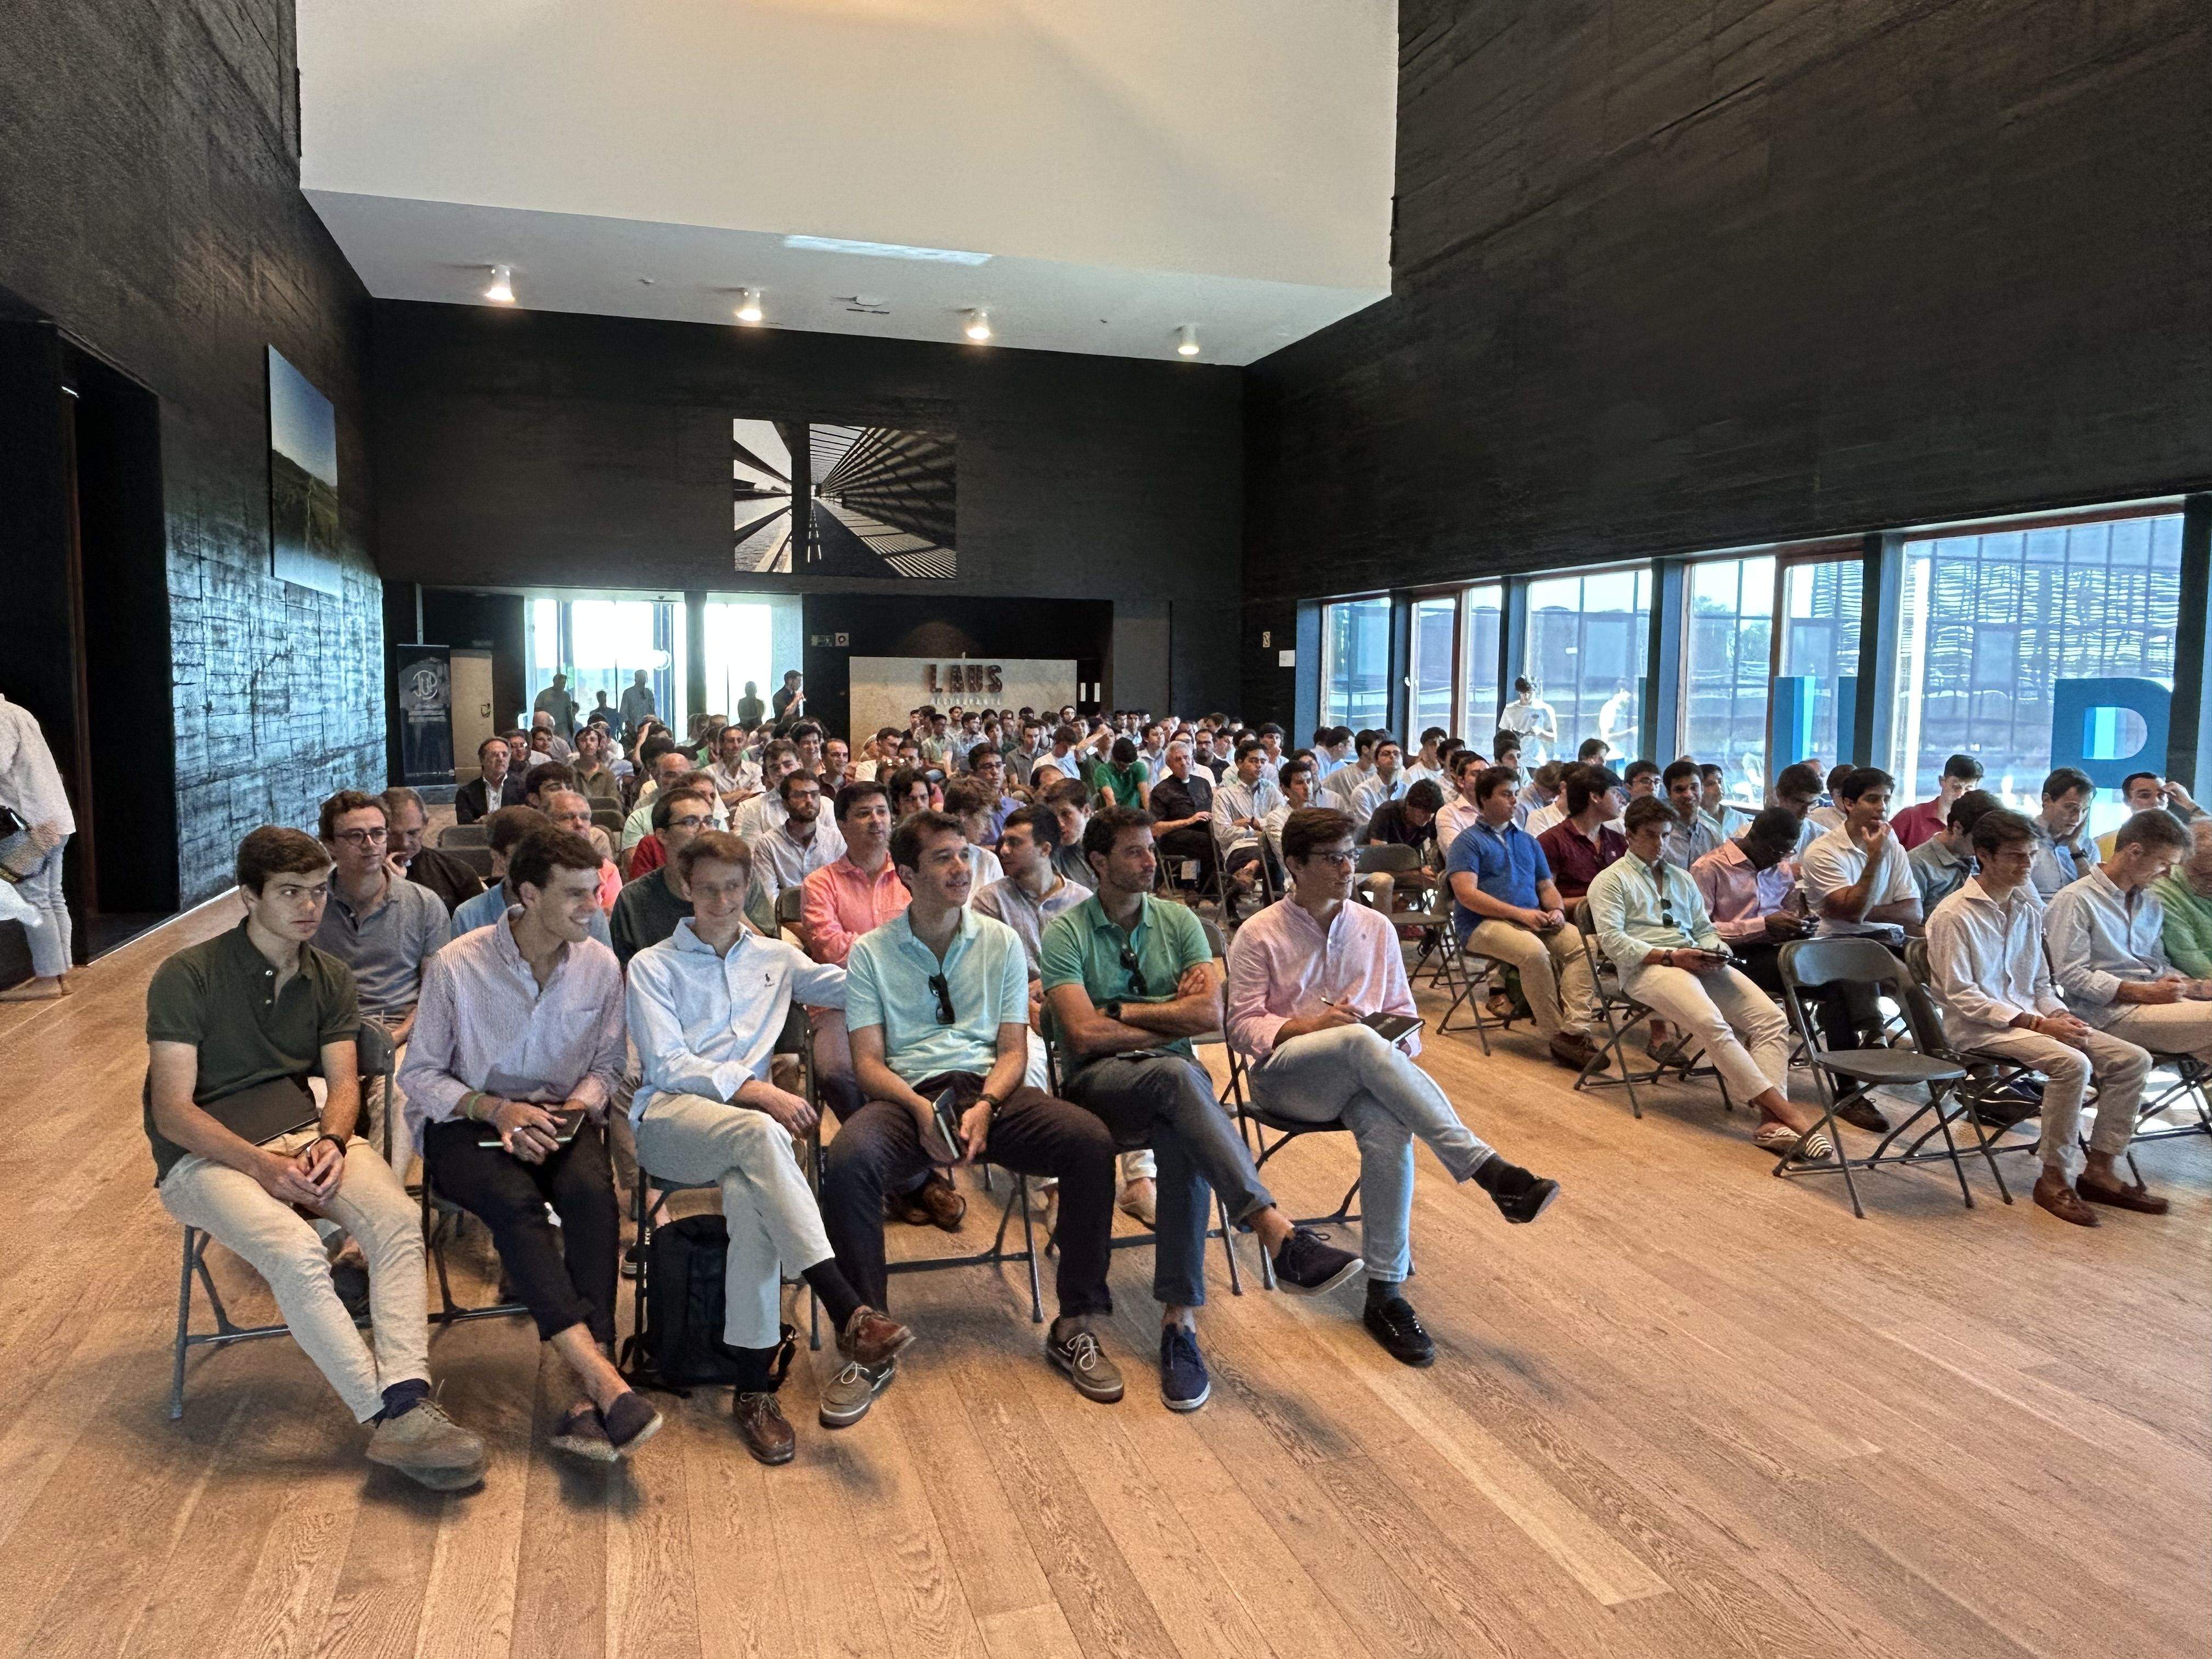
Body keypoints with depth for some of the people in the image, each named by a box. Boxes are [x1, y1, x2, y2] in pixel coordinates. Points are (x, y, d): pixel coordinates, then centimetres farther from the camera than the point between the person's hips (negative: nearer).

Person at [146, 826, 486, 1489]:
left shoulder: (330, 979, 11)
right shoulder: (188, 976, -5)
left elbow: (343, 1082, 5)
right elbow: (173, 1111, -10)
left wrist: (331, 1142, -18)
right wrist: (262, 1166, -23)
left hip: (305, 1135, 4)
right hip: (206, 1155, -4)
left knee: (398, 1217, -27)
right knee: (297, 1252, -34)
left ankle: (406, 1406, -35)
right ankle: (392, 1413, -27)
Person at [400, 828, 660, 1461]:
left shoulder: (602, 966, 1)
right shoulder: (458, 965, -9)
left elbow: (606, 1067, 9)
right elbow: (419, 1074, -2)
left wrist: (576, 1108, -13)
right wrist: (495, 1109, -18)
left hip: (558, 1117, 2)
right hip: (464, 1122, -2)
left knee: (591, 1191, -32)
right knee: (514, 1200, -36)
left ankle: (591, 1400, -36)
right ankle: (606, 1383, -43)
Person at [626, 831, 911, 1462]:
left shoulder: (776, 957, 23)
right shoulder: (652, 966, 12)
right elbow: (667, 1065, -2)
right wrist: (756, 1091, -15)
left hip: (746, 1121, 3)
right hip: (668, 1118, -2)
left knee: (750, 1194, -35)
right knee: (760, 1135, -37)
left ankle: (754, 1385, -31)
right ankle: (849, 1314, -43)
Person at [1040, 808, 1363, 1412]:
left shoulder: (1178, 921, 11)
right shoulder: (1066, 932, 0)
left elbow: (1211, 1013, -2)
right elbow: (1084, 1033, -12)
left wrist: (1122, 1009, -4)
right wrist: (1171, 1016, -5)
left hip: (1170, 1079, 3)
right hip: (1098, 1083, -3)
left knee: (1183, 1139, -35)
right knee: (1178, 1075, -38)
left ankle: (1179, 1322, -32)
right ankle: (1281, 1236, -50)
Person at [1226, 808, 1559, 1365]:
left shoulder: (1375, 928, 15)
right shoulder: (1259, 935, 4)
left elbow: (1403, 1011, 18)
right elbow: (1243, 1025, 0)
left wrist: (1401, 1048, -5)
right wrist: (1308, 1026, -16)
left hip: (1359, 1072, 3)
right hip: (1284, 1073, -3)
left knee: (1387, 1128, -34)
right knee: (1360, 1041, -37)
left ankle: (1385, 1293, -26)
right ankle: (1486, 1168, -41)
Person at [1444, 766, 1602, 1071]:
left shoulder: (1528, 841, 25)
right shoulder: (1468, 842, 4)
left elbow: (1547, 886, 24)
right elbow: (1467, 894, -10)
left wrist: (1556, 910, -1)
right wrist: (1521, 913, -16)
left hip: (1533, 919, 6)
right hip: (1484, 923, -6)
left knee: (1583, 945, -23)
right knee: (1534, 951, -36)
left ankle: (1575, 1030, -32)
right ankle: (1557, 1038, -25)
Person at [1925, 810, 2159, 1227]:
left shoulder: (2028, 909, 13)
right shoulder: (1954, 915, -10)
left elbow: (2041, 983, 18)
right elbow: (1960, 995, -14)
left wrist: (2061, 1016, -4)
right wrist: (2037, 1025, -19)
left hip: (2028, 1017, 8)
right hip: (1978, 1029, -8)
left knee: (2132, 1059, -8)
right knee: (2071, 1062, -30)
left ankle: (2099, 1169, 0)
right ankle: (2055, 1178, -16)